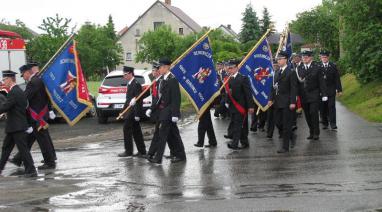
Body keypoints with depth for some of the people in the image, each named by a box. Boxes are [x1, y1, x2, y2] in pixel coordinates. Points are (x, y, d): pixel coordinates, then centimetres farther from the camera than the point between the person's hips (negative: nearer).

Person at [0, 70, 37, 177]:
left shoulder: (14, 92, -18)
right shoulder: (18, 91, 13)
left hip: (17, 127, -10)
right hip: (14, 127, 10)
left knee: (23, 149, -5)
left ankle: (31, 170, -2)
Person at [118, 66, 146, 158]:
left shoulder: (136, 84, -15)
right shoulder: (130, 84, 15)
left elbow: (139, 100, -19)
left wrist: (137, 114, -21)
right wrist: (123, 110, 16)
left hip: (133, 112, -9)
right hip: (129, 112, 9)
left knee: (127, 130, -6)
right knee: (136, 132, 11)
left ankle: (128, 151, 0)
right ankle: (142, 152, 15)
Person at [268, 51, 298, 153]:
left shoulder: (291, 72, -8)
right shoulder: (277, 73, 14)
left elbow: (293, 88, -12)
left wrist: (292, 102, -17)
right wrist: (271, 99, 8)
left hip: (286, 102, -7)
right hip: (277, 102, 7)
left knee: (286, 124, -2)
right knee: (278, 122, 9)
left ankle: (285, 147, 4)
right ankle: (291, 137, 30)